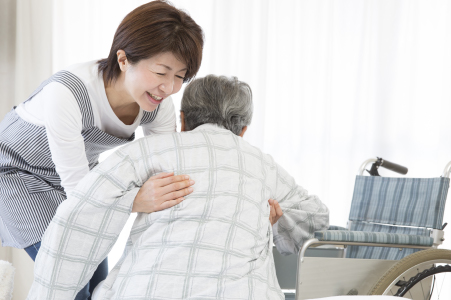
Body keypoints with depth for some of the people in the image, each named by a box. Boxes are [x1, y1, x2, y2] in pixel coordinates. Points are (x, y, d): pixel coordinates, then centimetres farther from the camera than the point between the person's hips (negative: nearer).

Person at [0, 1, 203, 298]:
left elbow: (165, 176, -13)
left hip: (78, 169, 6)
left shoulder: (159, 103, -21)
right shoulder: (67, 92, -40)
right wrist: (137, 201, -55)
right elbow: (77, 190, -37)